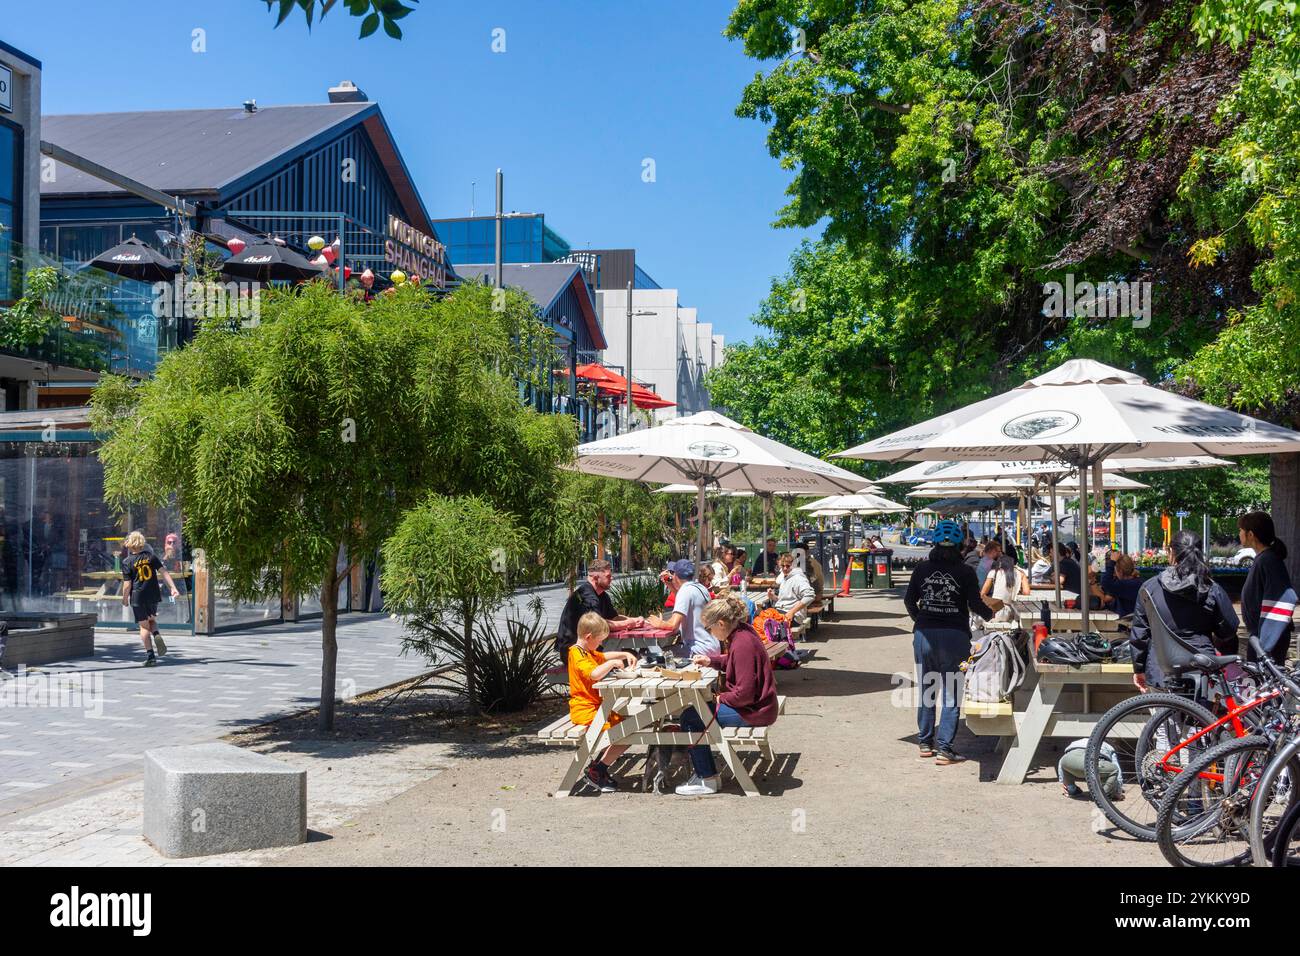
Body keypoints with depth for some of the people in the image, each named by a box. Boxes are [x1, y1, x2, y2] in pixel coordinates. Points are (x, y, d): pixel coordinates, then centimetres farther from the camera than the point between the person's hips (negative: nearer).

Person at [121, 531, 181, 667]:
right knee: (152, 620, 22)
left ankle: (150, 656, 0)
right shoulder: (151, 556, 2)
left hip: (138, 597, -3)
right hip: (153, 595, 3)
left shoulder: (127, 562, -6)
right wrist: (173, 588, -5)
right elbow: (164, 572, -4)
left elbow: (127, 585, -7)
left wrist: (125, 599, 7)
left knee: (144, 626, 4)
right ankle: (156, 635, -10)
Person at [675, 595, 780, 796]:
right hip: (758, 704, 11)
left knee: (690, 718, -9)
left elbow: (744, 693, -27)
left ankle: (706, 779, -2)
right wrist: (710, 660, 10)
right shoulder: (743, 631, 4)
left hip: (752, 711, -11)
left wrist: (721, 699, -11)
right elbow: (732, 661, 25)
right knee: (696, 709, 17)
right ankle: (703, 770, 18)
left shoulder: (742, 645, -26)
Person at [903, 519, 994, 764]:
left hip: (924, 634, 3)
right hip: (954, 636, -3)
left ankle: (925, 743, 23)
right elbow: (976, 605, -6)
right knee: (951, 693, 2)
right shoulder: (965, 572, -4)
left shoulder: (922, 568, 3)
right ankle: (944, 748, -1)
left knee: (926, 689, 15)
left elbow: (909, 600, 6)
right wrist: (990, 615, 15)